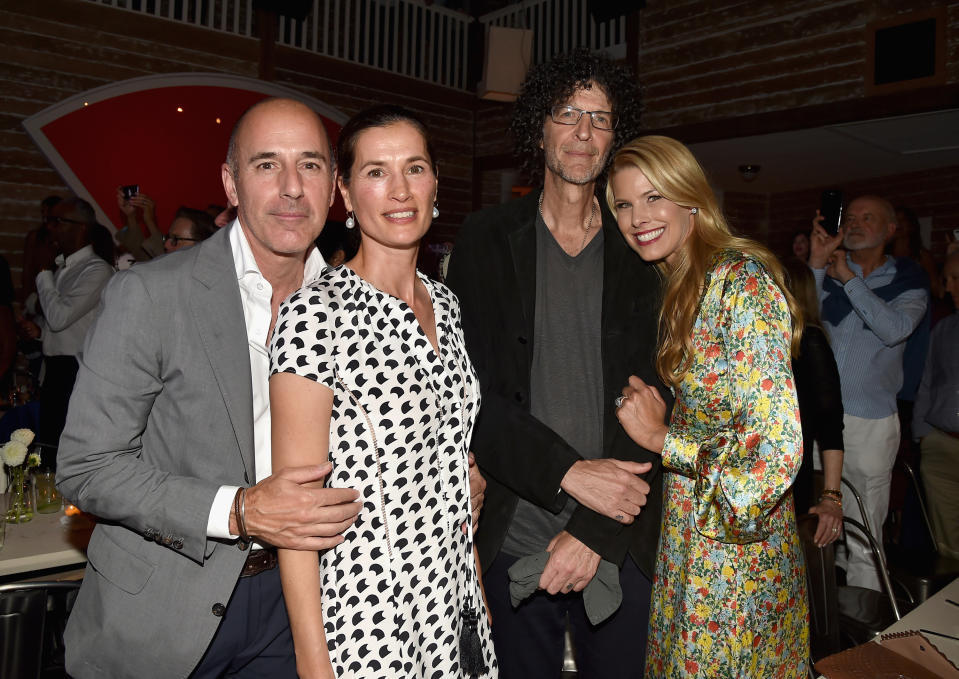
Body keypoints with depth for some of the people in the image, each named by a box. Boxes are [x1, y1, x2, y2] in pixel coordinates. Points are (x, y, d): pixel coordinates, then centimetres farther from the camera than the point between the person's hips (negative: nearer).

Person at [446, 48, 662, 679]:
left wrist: (593, 531, -12)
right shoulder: (487, 241, 0)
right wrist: (569, 472, -17)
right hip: (513, 538, -1)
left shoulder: (638, 254, 2)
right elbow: (471, 386, -8)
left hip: (619, 542, 1)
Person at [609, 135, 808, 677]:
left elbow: (777, 447, -26)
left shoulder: (742, 279, -20)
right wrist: (651, 412, -3)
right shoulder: (679, 288, 6)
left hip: (735, 541, -7)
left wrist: (660, 438, -16)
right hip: (682, 532, 8)